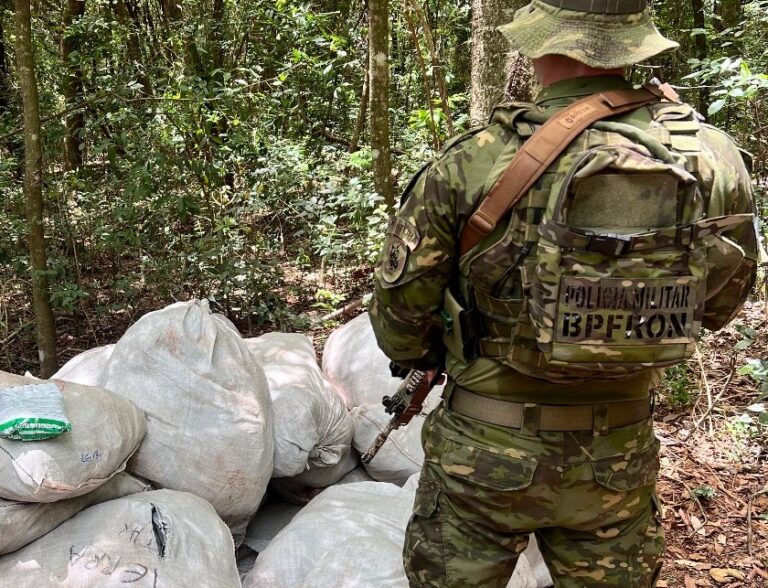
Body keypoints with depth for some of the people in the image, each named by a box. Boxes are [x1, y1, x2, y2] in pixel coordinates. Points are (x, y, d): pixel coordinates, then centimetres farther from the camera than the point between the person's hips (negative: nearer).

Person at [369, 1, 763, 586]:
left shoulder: (474, 164, -19)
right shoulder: (715, 159, -10)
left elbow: (398, 313, -10)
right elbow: (719, 305, 6)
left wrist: (424, 354, 12)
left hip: (486, 450, -2)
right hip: (619, 455, 3)